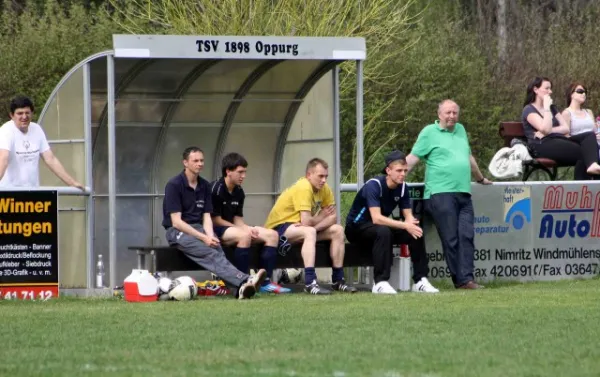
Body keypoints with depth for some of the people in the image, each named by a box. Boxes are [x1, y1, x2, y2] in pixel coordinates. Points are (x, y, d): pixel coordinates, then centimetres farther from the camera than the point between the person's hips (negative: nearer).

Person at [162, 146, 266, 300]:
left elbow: (206, 217, 8)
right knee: (211, 254, -32)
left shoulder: (204, 185, 11)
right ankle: (244, 281, -55)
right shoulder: (174, 185, -8)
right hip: (177, 231, -5)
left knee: (218, 250, -29)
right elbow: (176, 221, -13)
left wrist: (210, 236, -14)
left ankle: (241, 287, -53)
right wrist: (203, 238, -20)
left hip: (198, 228, 5)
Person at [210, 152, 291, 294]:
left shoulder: (239, 192, 10)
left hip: (233, 228, 9)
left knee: (272, 235, -3)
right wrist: (245, 229, -16)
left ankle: (266, 282, -8)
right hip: (216, 230, -9)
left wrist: (248, 229, -15)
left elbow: (237, 220, 10)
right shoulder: (216, 189, -15)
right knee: (244, 235, -38)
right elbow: (215, 219, -16)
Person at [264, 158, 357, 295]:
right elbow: (306, 222, -29)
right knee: (309, 231, -36)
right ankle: (310, 282, -43)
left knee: (337, 230, -3)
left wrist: (314, 226, -22)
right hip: (278, 227, -9)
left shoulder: (324, 189, 0)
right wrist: (322, 216, -9)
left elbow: (333, 218, -4)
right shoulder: (303, 188, -25)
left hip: (300, 227, 9)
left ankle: (338, 280, 0)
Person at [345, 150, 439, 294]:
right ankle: (380, 282, -38)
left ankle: (420, 280, -9)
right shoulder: (374, 185, -26)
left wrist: (410, 223, -26)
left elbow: (408, 215, -1)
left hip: (381, 226, 7)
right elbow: (376, 218, -35)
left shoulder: (402, 187, -4)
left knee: (416, 232, -14)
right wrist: (405, 225, -39)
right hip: (357, 228, -7)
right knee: (383, 231, -38)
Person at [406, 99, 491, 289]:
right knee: (451, 239, -7)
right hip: (441, 193, -6)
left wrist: (481, 178, 42)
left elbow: (469, 158, 34)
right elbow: (413, 158, 0)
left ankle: (467, 278, -11)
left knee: (466, 236, -7)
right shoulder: (429, 132, 4)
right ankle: (460, 279, -7)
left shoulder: (460, 130, 22)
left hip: (464, 194, 6)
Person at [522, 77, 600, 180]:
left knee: (590, 135, -24)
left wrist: (549, 131, -6)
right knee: (582, 152, -27)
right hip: (543, 146, -7)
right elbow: (546, 129, -14)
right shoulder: (529, 110, 3)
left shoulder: (552, 108, 26)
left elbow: (566, 128, 12)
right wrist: (546, 108, -7)